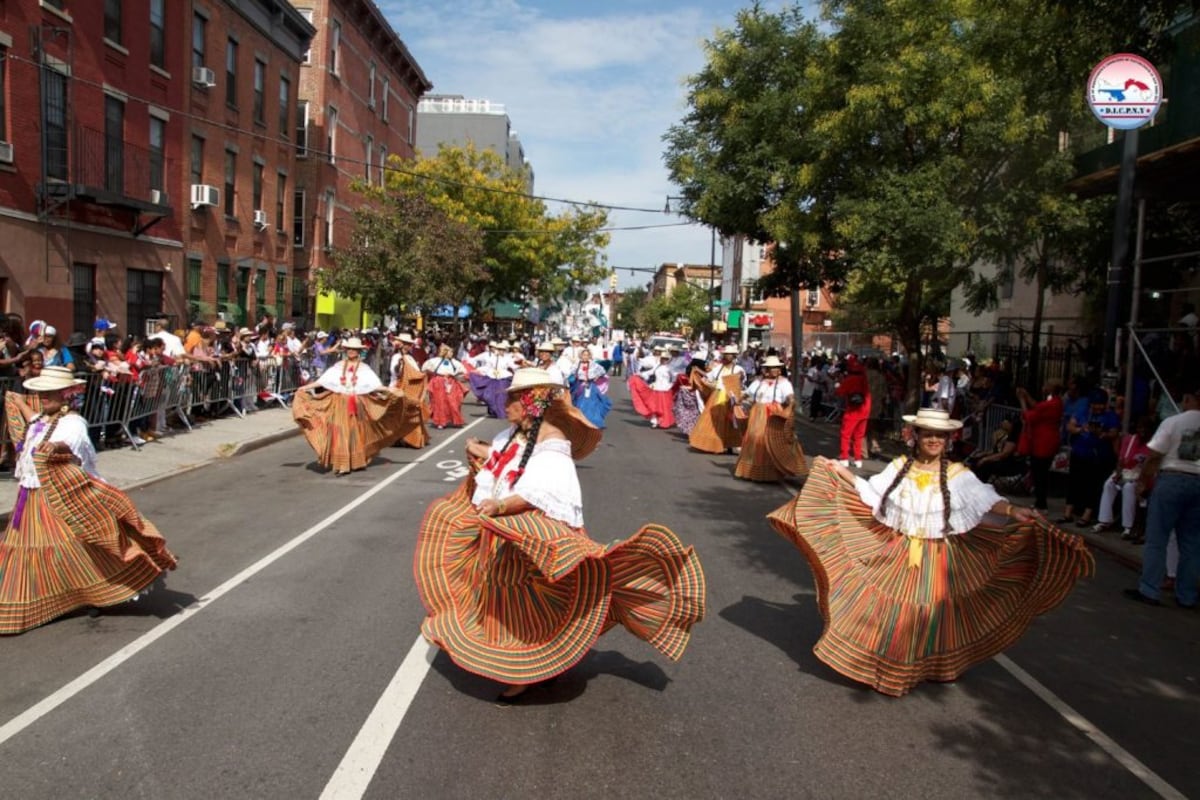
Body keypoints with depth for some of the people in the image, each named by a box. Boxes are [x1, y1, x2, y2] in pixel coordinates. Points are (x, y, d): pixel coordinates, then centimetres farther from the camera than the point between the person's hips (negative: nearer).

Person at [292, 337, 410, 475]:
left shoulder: (364, 368, 3)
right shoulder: (338, 366, 8)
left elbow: (376, 384, -6)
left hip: (357, 404, -1)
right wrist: (305, 387, 4)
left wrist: (392, 392, -18)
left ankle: (356, 462, 8)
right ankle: (341, 464, 1)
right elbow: (323, 380, 8)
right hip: (340, 403, 1)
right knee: (340, 433, -3)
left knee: (356, 433, 1)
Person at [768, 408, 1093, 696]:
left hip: (938, 560, -2)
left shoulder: (957, 474, -6)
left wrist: (1013, 511, -33)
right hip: (897, 553, 2)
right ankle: (882, 665, 27)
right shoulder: (899, 466, 1)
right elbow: (871, 495, 4)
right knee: (888, 608, 7)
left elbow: (986, 501, -16)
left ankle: (924, 667, 28)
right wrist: (842, 473, -2)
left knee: (930, 614, 7)